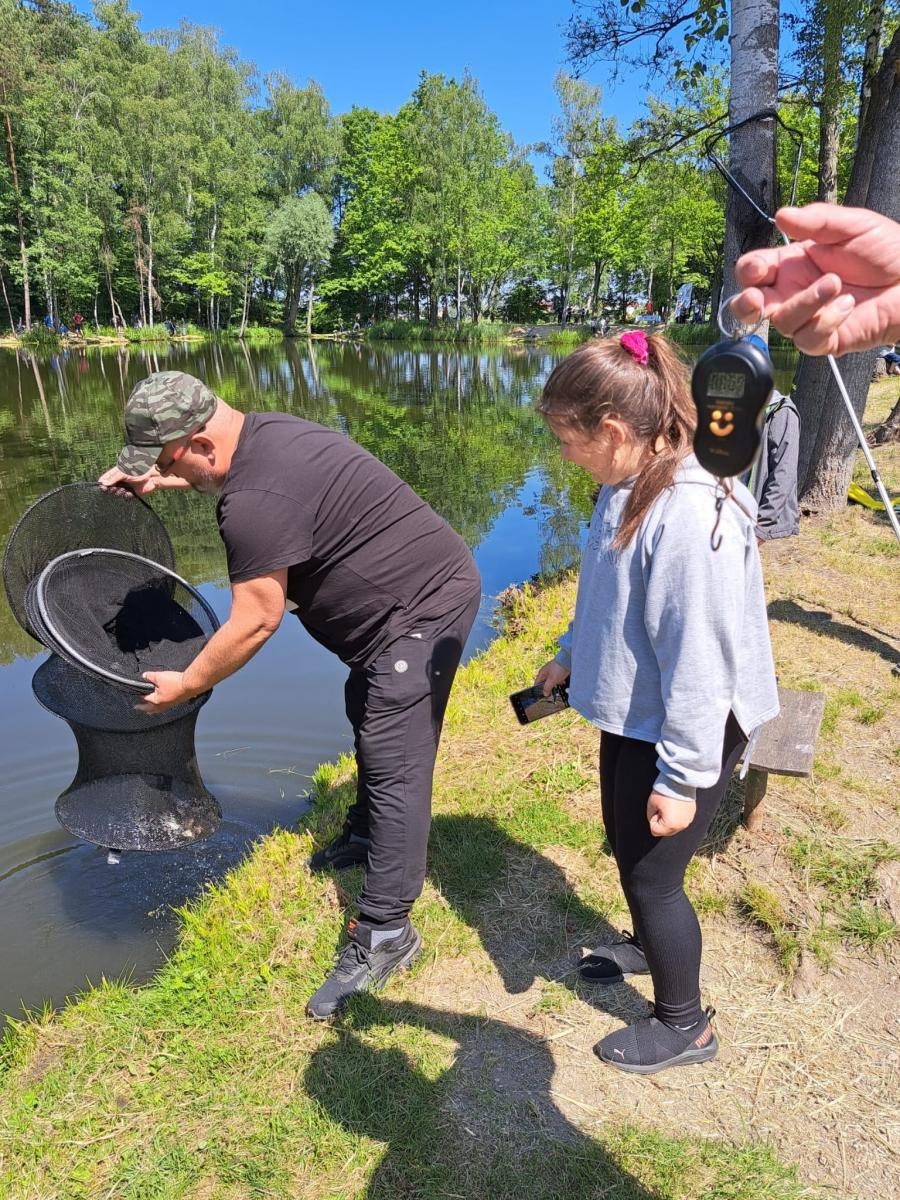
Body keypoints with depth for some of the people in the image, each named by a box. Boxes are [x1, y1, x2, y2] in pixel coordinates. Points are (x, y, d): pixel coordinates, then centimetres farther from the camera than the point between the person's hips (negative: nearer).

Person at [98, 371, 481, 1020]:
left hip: (422, 609, -11)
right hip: (428, 587, 11)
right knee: (367, 713, 26)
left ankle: (385, 935, 2)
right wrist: (157, 480, 24)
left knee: (394, 765, -8)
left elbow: (254, 623, -21)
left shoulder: (255, 501, -28)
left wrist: (184, 686, -7)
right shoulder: (263, 430, 4)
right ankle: (366, 834, 46)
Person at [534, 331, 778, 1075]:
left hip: (684, 731, -8)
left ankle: (684, 1026, 34)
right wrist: (571, 653, 19)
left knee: (651, 873, 8)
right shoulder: (626, 489, -2)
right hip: (631, 715, 9)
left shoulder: (691, 517, -31)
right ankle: (650, 946, 55)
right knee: (627, 847, 25)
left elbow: (699, 662, -28)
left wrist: (682, 778, -21)